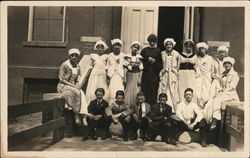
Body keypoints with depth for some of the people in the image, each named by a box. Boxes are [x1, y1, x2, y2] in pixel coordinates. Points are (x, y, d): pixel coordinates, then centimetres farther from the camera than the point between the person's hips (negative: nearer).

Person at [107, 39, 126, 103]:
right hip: (112, 76, 1)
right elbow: (107, 68, 10)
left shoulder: (123, 55, 5)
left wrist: (124, 78, 0)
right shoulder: (110, 55, 9)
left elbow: (124, 67, 5)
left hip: (120, 76, -1)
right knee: (111, 92, -5)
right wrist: (108, 78, 3)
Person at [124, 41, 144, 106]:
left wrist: (139, 79, -2)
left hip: (137, 77, 0)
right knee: (128, 92, -2)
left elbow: (141, 69, 4)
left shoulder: (139, 57, 5)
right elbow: (125, 67, 0)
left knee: (136, 92, -2)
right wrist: (124, 80, -5)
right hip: (129, 76, 0)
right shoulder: (127, 56, 4)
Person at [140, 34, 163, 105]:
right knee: (146, 89, -4)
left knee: (154, 89, -4)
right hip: (146, 72, 0)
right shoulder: (144, 50, 10)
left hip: (155, 73, 0)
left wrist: (155, 61, -10)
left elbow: (161, 62, 7)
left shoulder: (158, 51, 10)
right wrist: (147, 59, -9)